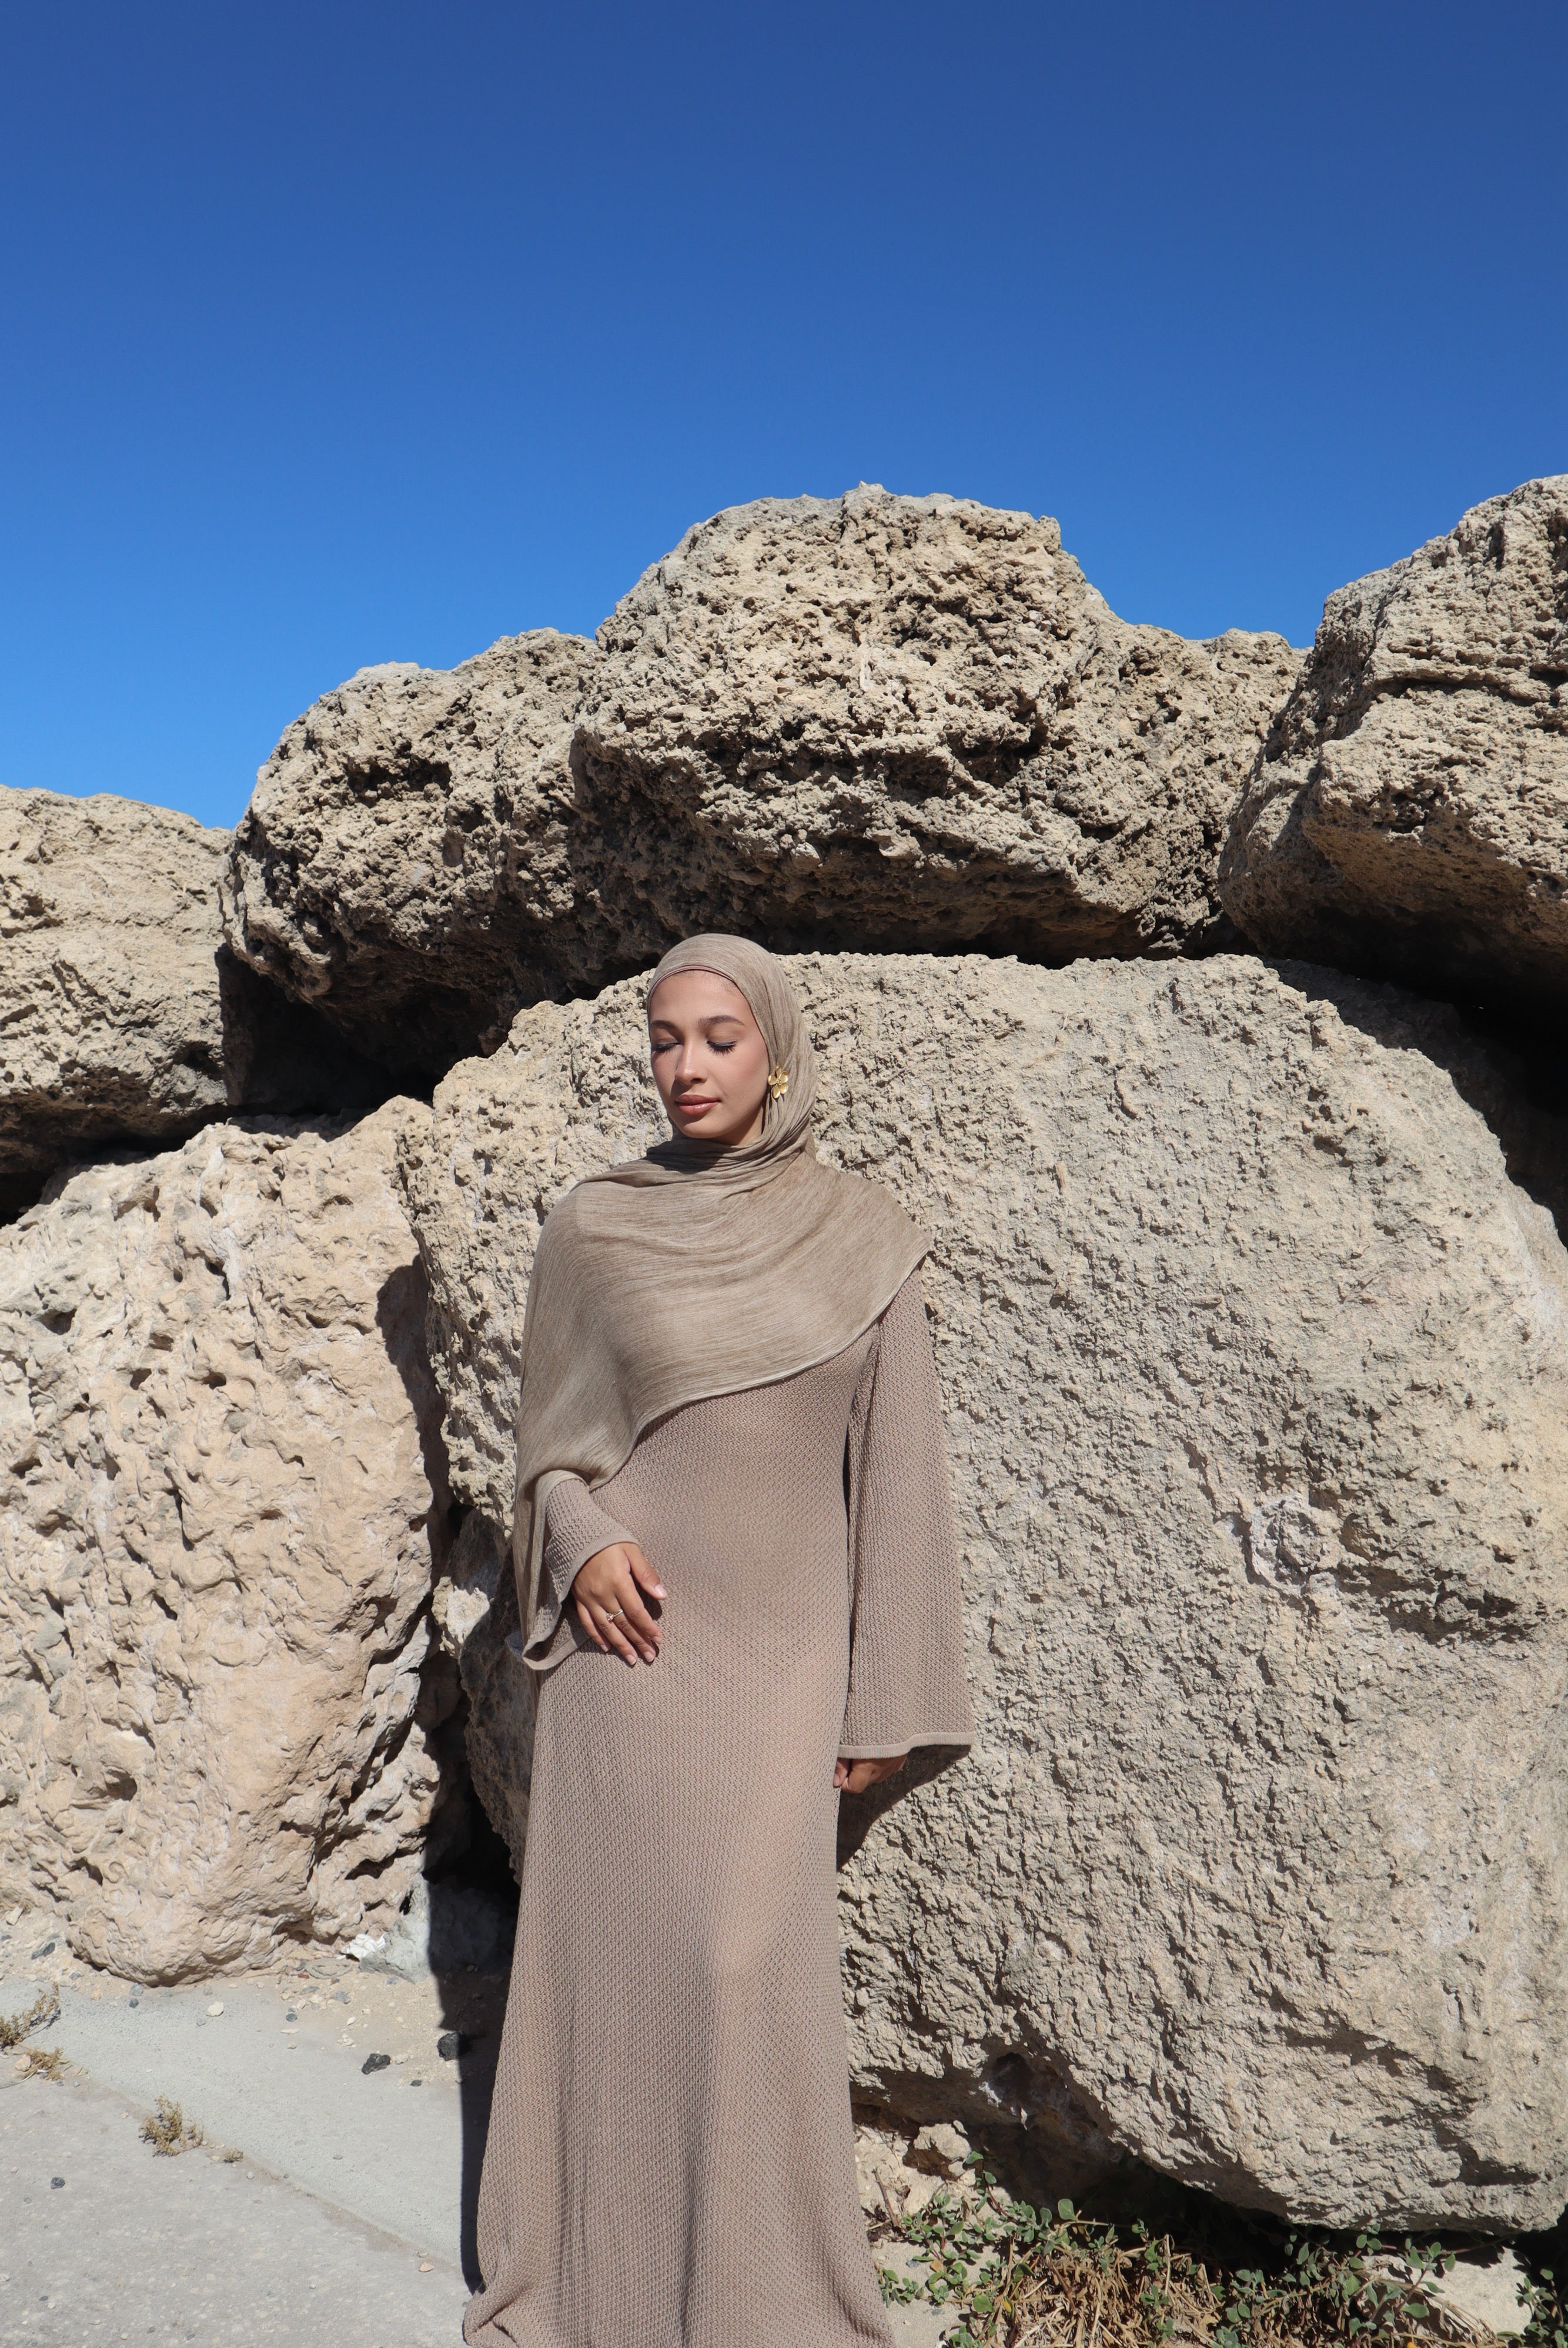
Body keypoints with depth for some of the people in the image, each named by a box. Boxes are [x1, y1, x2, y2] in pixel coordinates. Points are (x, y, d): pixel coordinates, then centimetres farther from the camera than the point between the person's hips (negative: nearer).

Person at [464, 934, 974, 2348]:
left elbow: (893, 1469, 1)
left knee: (750, 1959, -5)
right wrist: (579, 1541, -12)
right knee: (611, 1940, 4)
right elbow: (550, 1441, 9)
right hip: (630, 1631, 1)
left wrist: (885, 1696, 0)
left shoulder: (865, 1240, 0)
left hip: (778, 1645, 0)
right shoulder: (592, 1228, 1)